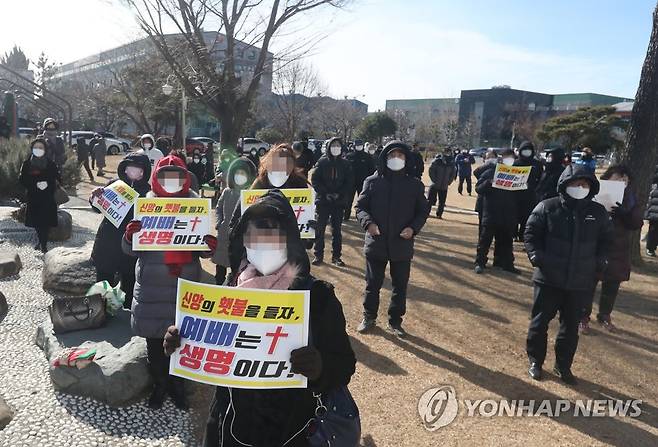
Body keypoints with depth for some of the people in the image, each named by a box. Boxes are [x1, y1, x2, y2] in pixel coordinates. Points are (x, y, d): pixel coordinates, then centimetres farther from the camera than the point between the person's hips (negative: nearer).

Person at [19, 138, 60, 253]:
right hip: (33, 198, 1)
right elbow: (22, 179, 1)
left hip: (48, 198, -1)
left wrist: (48, 184, -16)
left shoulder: (51, 164, 2)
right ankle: (42, 242, 26)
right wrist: (35, 185, -15)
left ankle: (43, 244, 8)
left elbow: (57, 179, 2)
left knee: (46, 222, -3)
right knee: (36, 221, 7)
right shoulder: (26, 164, 4)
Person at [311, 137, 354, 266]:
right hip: (322, 201, -1)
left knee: (337, 229, 8)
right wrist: (325, 193, -13)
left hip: (339, 202, 1)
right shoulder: (322, 162, 0)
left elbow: (350, 182, 3)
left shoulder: (345, 164, 5)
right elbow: (315, 180, -3)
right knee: (319, 228, 1)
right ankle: (318, 255, 11)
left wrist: (340, 194, -10)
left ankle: (336, 256, 16)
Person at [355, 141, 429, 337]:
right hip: (376, 242, 0)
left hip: (402, 245, 1)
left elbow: (423, 210, 7)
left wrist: (414, 228, -11)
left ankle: (395, 321, 29)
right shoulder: (372, 181, -1)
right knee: (372, 284, 12)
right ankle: (369, 317, 32)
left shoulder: (415, 184, 0)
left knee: (400, 286, 12)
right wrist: (368, 223, -17)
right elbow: (360, 206, 2)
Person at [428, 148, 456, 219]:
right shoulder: (437, 161, -9)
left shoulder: (452, 163, 3)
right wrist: (434, 180, -12)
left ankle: (439, 214, 20)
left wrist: (449, 182, 2)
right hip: (435, 185, -4)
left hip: (444, 187, 4)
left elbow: (453, 174, 12)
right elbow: (431, 170, -8)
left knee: (442, 202, 8)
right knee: (431, 200, -1)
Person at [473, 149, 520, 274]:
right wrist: (488, 183, -24)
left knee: (506, 240, 12)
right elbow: (478, 188, -7)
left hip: (509, 216, 4)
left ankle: (506, 263, 22)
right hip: (491, 213, -4)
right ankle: (480, 262, 9)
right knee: (485, 239, 1)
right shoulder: (490, 172, -2)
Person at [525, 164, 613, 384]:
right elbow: (531, 232, -2)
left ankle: (563, 365, 30)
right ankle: (535, 361, 27)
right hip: (549, 278, -2)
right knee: (540, 320, 9)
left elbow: (606, 239, 15)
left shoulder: (598, 212, 2)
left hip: (580, 282, 3)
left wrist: (600, 261, 3)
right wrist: (536, 255, -13)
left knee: (571, 325, 13)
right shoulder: (547, 207, -7)